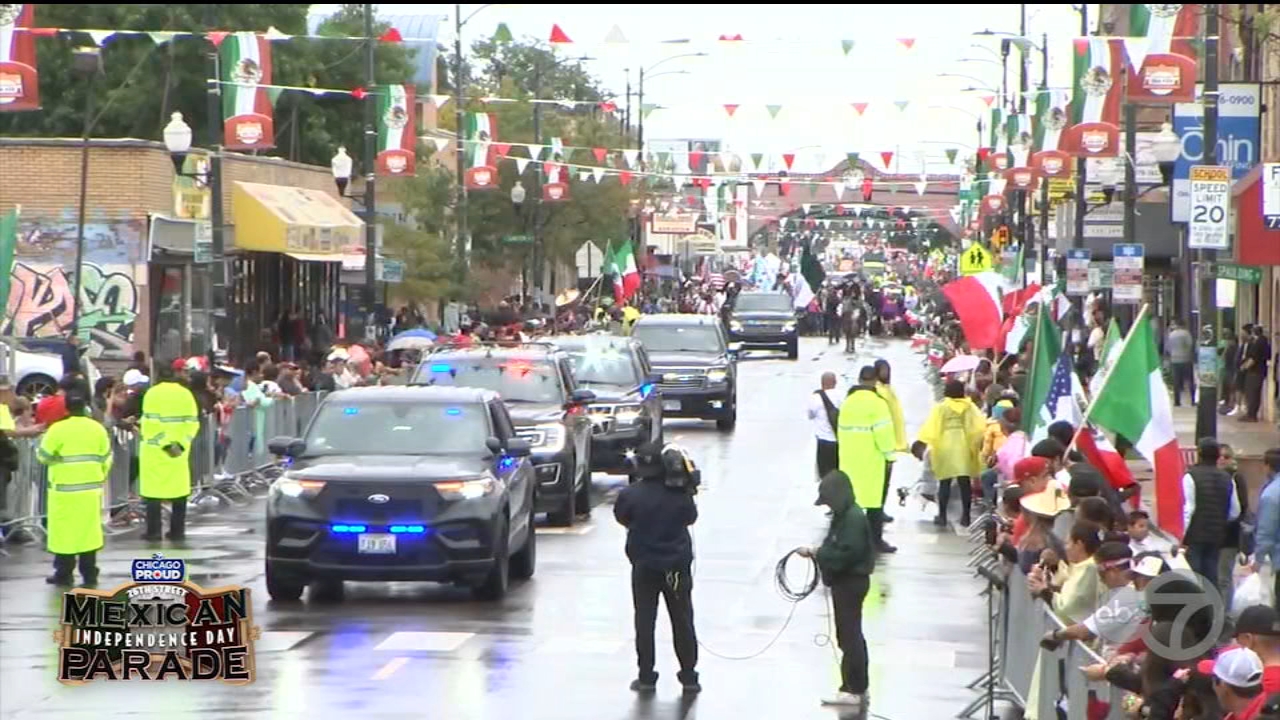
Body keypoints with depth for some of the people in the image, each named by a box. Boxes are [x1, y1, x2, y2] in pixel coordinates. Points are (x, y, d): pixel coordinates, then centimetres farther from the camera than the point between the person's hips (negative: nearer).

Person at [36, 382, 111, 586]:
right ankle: (89, 573, 10)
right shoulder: (98, 428, 2)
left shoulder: (58, 429, -12)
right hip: (91, 489, 4)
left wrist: (45, 436, 14)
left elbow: (43, 456, -4)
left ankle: (64, 574, 4)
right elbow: (106, 459, 6)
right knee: (89, 530, 9)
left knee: (65, 531, 2)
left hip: (65, 490, -4)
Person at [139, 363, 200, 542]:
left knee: (154, 488, 2)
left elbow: (151, 423, -18)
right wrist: (181, 443, -5)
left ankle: (153, 531, 0)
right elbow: (193, 422, -2)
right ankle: (177, 531, 10)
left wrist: (165, 444, -16)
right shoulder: (186, 394, 4)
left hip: (155, 450, -4)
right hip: (179, 450, 4)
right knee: (178, 488, 9)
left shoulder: (153, 393, -8)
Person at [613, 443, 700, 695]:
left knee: (645, 622, 8)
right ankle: (689, 676, 13)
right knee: (682, 621, 11)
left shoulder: (630, 495, -13)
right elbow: (690, 518, 8)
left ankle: (646, 677, 8)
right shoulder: (680, 494, -8)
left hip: (644, 567, -1)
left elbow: (622, 518, 4)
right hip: (677, 565, 1)